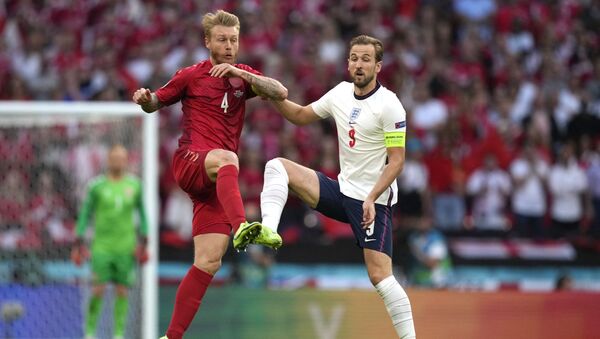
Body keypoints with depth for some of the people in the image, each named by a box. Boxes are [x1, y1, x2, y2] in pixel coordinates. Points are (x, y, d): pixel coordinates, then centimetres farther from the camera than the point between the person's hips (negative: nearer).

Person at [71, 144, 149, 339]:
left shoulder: (134, 185, 5)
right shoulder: (97, 185, -1)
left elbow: (142, 213, 14)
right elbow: (85, 213, 4)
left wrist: (143, 240, 7)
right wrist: (79, 241, 0)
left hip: (126, 247, 2)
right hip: (102, 245, -2)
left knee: (122, 290, 0)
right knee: (98, 289, -9)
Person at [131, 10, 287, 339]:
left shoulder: (244, 76, 15)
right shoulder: (191, 76, 8)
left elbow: (281, 93, -2)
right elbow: (156, 103, 18)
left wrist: (240, 73, -14)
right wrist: (144, 98, -6)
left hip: (217, 180, 4)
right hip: (189, 161, -4)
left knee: (208, 262, -5)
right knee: (227, 159, -40)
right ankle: (242, 227, -65)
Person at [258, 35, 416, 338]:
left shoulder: (389, 106, -14)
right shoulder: (341, 93, 6)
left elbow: (396, 161, -16)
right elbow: (302, 115, 21)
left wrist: (371, 198, -26)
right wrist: (275, 98, 3)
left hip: (373, 201, -7)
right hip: (342, 191, 7)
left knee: (379, 276, -16)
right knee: (277, 166, -5)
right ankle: (268, 231, -25)